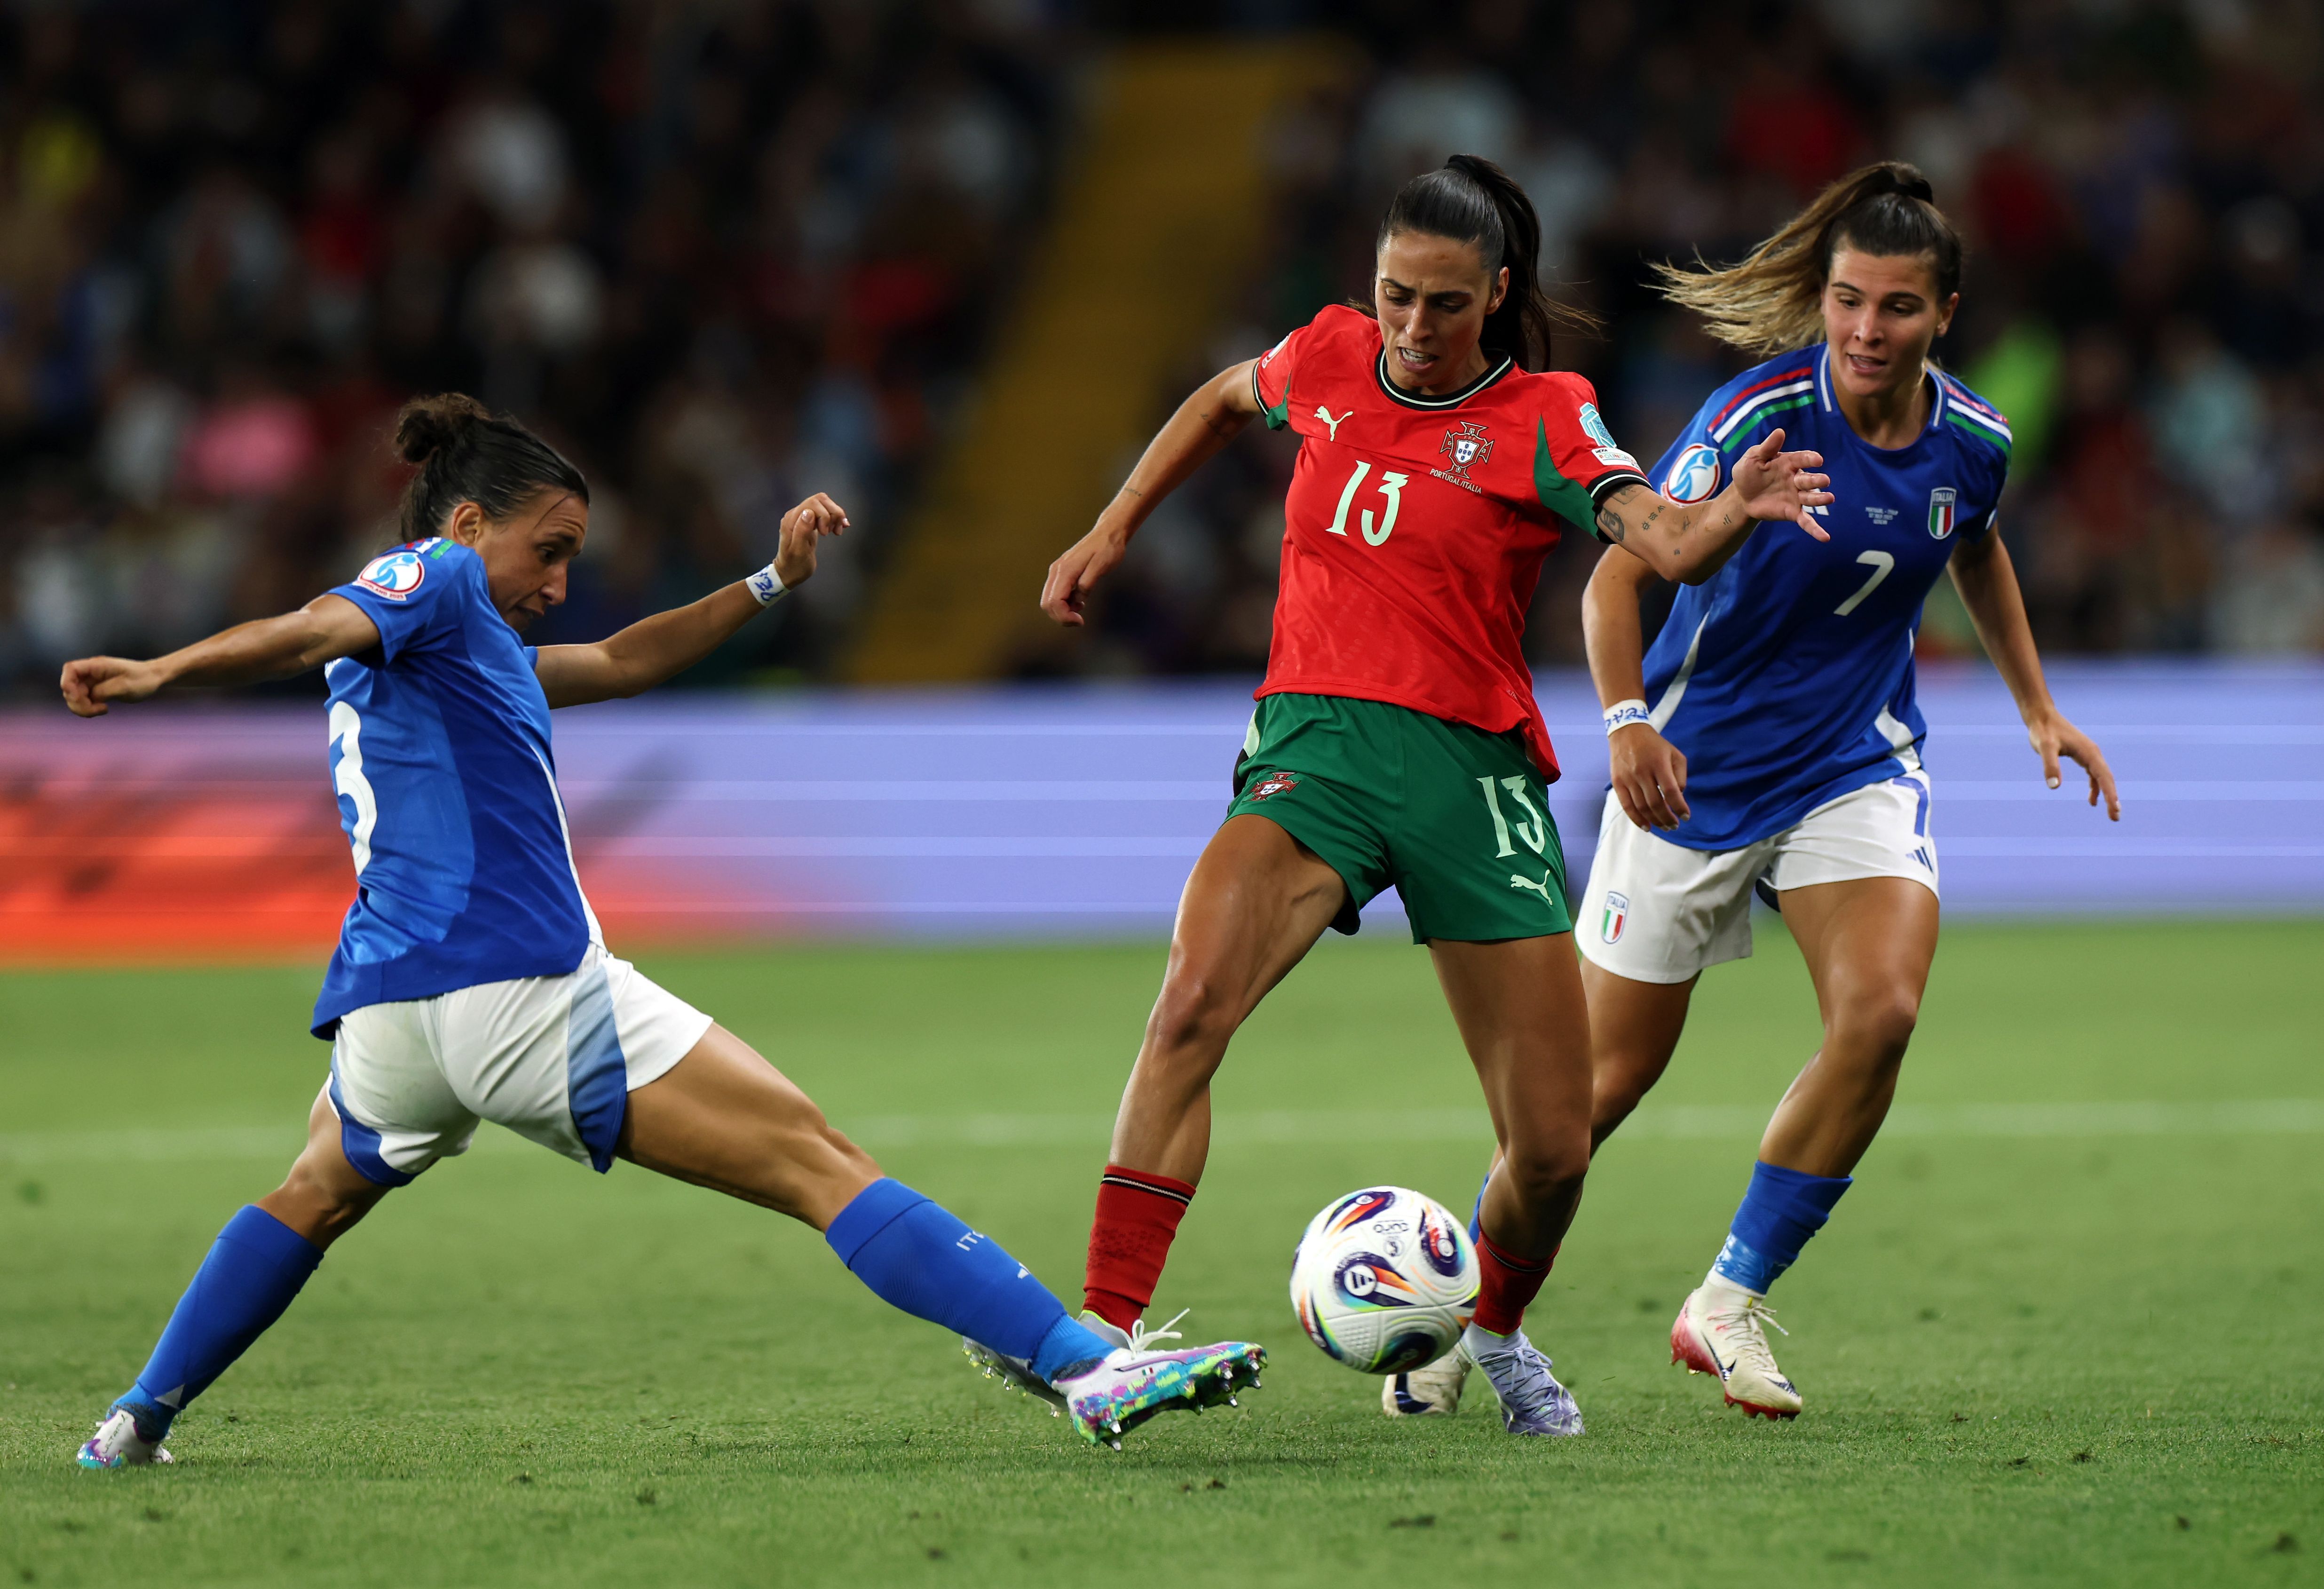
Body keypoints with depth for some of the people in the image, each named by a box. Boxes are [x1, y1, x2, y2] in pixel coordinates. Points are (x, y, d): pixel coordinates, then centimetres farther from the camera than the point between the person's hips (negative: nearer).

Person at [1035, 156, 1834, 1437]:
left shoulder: (1539, 422, -3)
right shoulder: (1328, 360, 6)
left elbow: (1667, 544, -20)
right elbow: (1222, 402, 30)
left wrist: (1732, 514, -42)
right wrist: (1110, 533, 25)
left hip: (1473, 766, -1)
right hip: (1315, 741, 1)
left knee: (1553, 1149, -1)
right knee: (1193, 1001, -29)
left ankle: (1496, 1332, 32)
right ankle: (1104, 1328, -31)